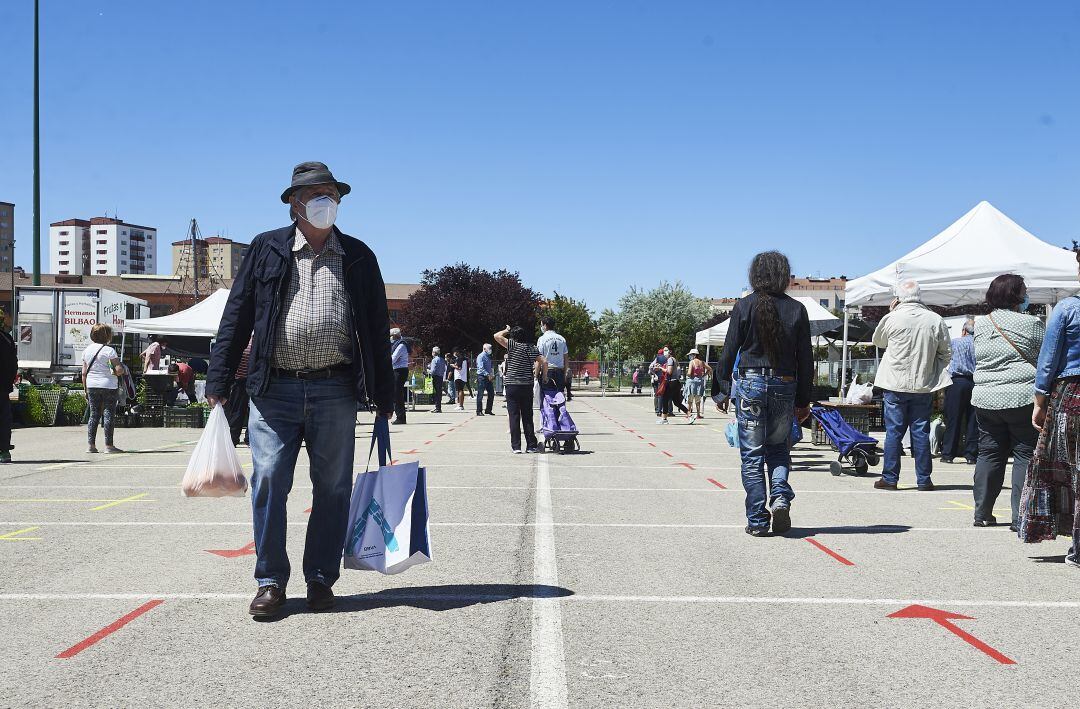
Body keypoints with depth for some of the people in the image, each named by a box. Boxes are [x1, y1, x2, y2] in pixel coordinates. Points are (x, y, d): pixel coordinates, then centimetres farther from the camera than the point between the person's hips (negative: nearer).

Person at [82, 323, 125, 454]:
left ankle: (91, 445, 7)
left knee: (94, 415, 10)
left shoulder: (87, 350, 8)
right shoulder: (109, 350, -10)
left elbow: (84, 372, 9)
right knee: (108, 415, -1)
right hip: (108, 386, -5)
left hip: (92, 386, 5)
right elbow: (119, 370, -18)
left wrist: (86, 390, 15)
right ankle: (109, 445, 0)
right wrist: (114, 372, 4)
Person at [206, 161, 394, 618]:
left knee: (332, 489, 5)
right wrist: (218, 382, 0)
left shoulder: (358, 256, 12)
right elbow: (236, 316, 7)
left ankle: (321, 580, 16)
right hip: (275, 388, -1)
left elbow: (376, 329, 13)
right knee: (268, 483, -3)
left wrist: (384, 395, 9)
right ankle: (271, 581, 9)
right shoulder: (266, 249, 9)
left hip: (335, 390, 1)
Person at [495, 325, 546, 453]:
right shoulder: (533, 348, 4)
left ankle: (516, 446, -3)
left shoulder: (513, 345, -7)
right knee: (527, 416, 9)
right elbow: (544, 362, -1)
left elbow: (497, 336, -9)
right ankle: (531, 445, 9)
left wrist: (506, 330, 8)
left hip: (512, 386, -4)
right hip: (527, 385, 4)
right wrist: (544, 377, 10)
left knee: (514, 416, -1)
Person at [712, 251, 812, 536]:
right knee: (779, 448, 19)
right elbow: (806, 358, 4)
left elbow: (729, 352, -3)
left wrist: (721, 390, 5)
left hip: (750, 383, -2)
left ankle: (757, 520, 4)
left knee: (752, 454, 5)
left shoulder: (744, 306, -3)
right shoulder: (797, 310, 2)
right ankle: (781, 496, -5)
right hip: (785, 386, 2)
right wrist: (803, 401, 10)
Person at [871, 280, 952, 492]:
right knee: (921, 432, 7)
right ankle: (924, 479, 11)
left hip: (896, 385, -2)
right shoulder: (936, 320, -2)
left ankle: (889, 478, 7)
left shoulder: (892, 319, -8)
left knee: (893, 432, 4)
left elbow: (877, 342, 12)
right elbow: (947, 353, 6)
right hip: (924, 386, 2)